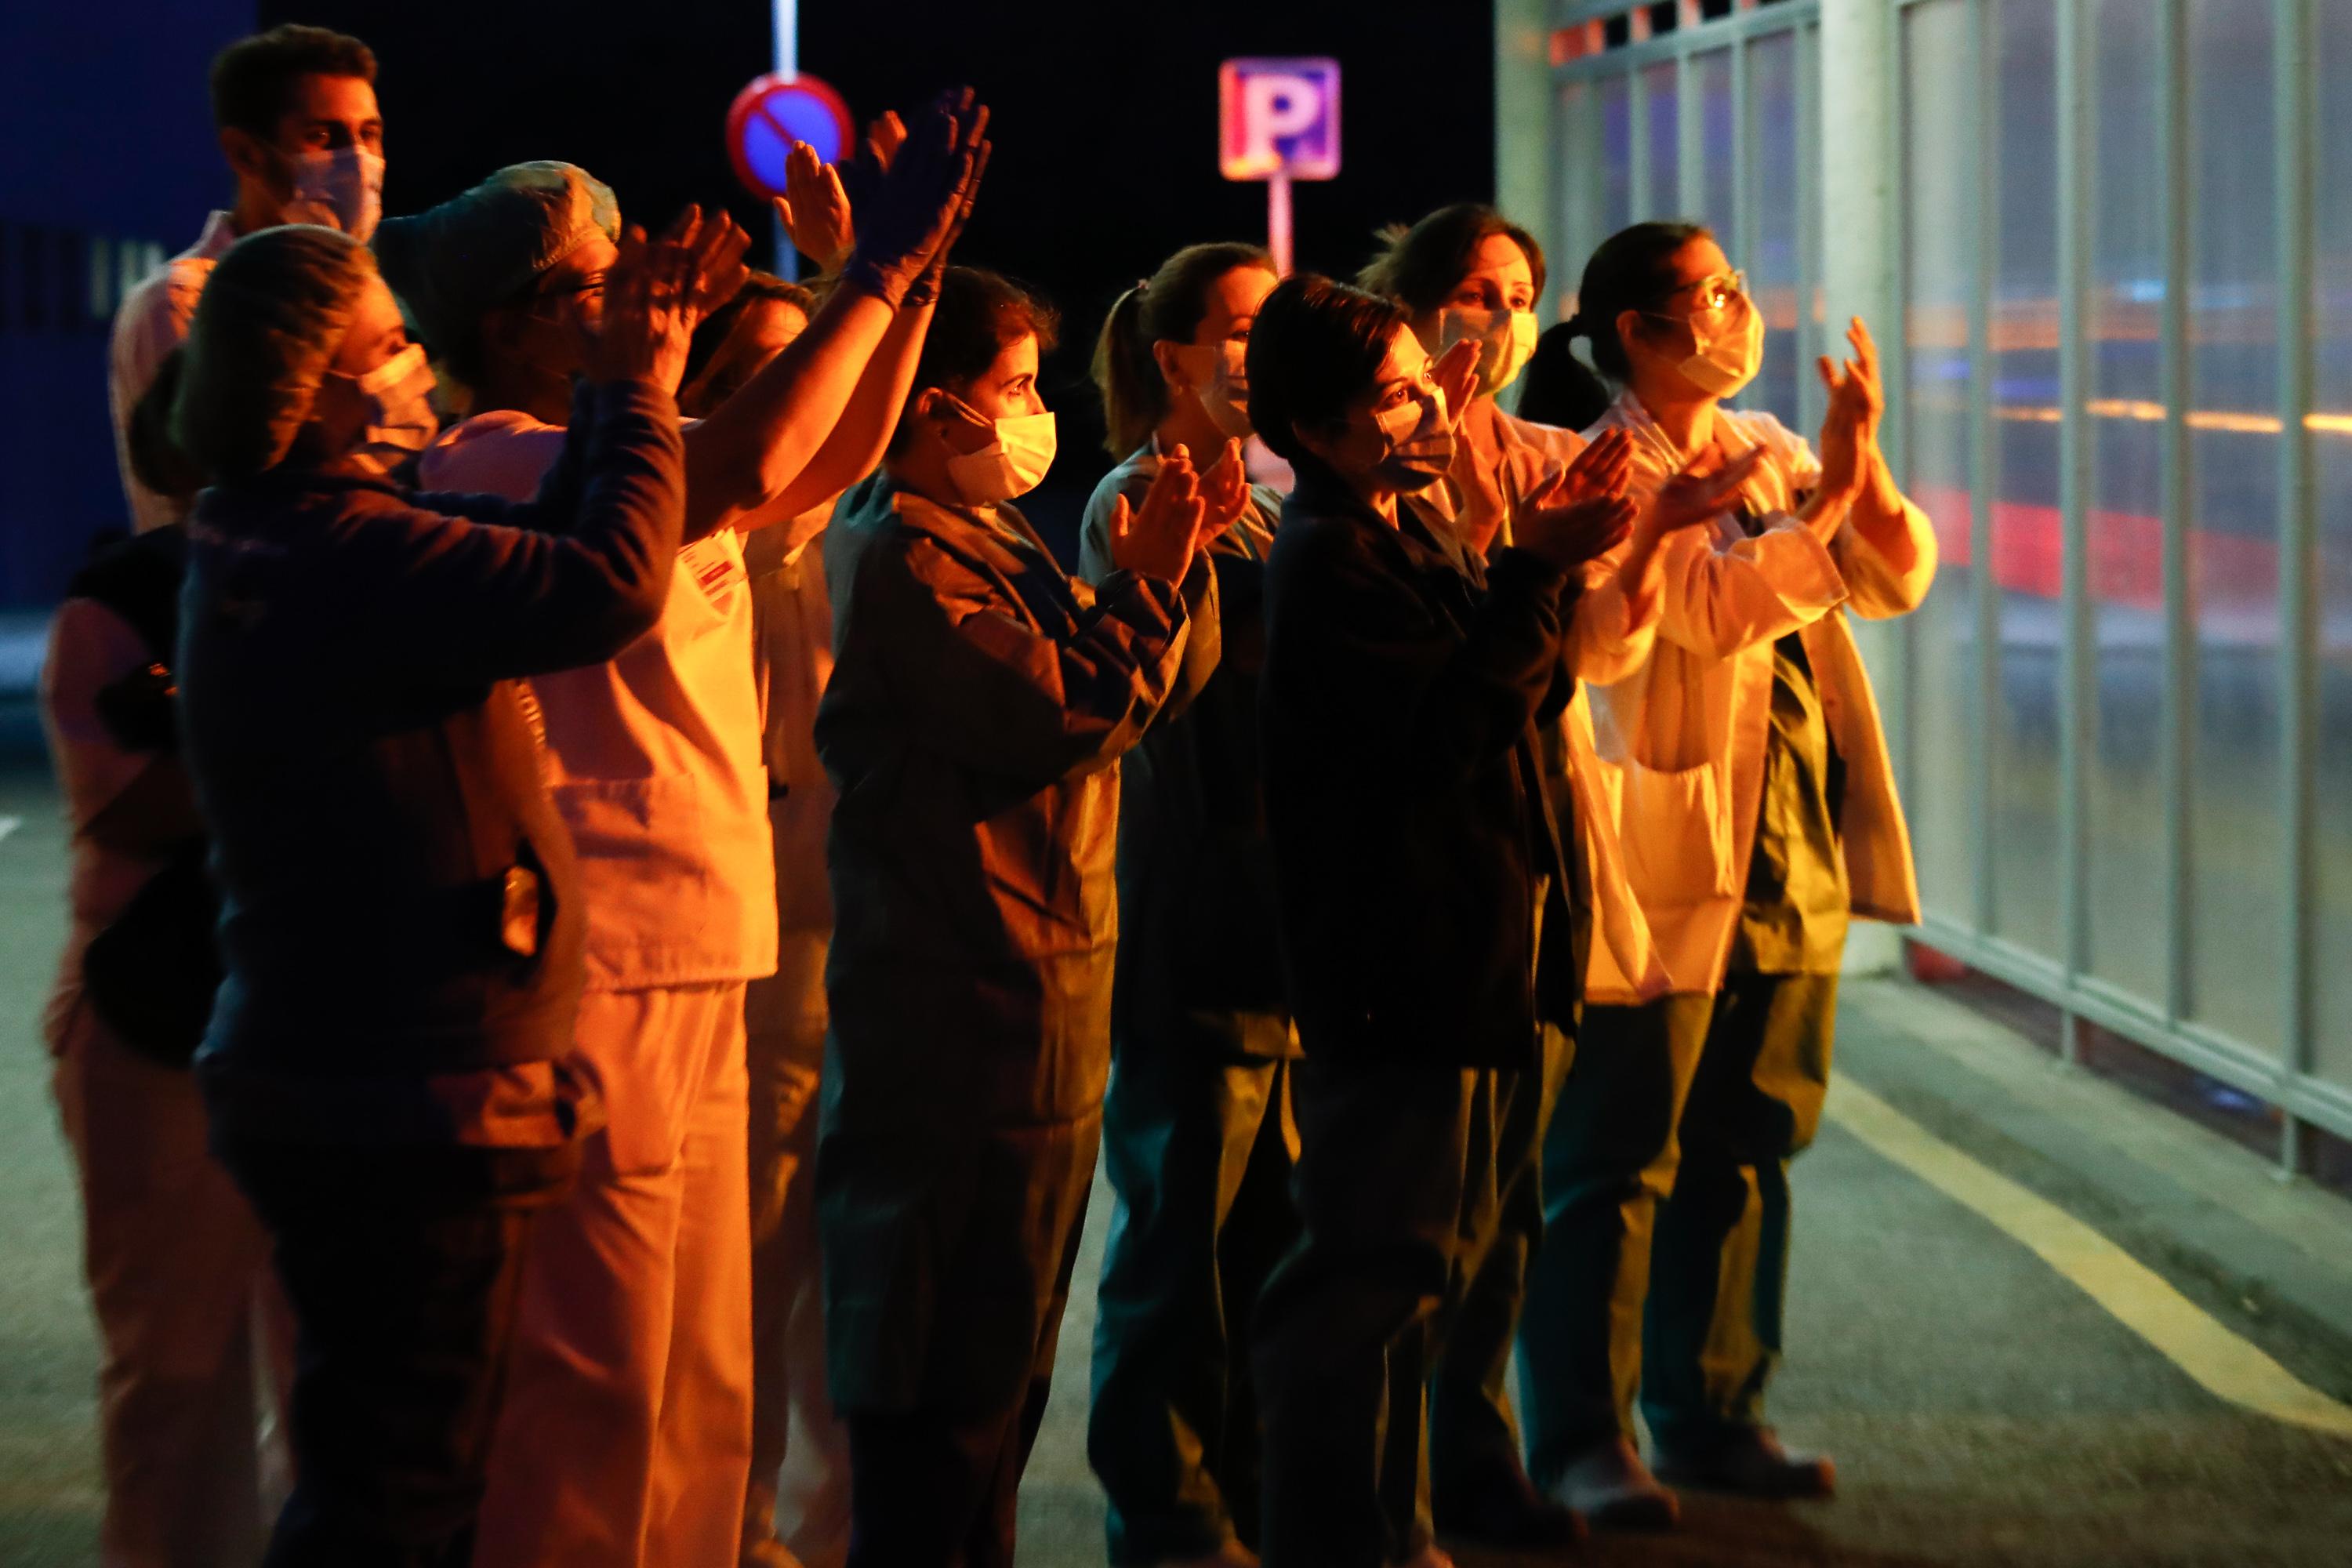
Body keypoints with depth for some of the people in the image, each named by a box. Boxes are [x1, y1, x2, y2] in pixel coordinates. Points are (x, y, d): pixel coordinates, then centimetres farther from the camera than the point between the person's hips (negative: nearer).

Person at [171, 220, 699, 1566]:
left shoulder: (264, 545, 11)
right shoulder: (350, 556, -21)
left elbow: (536, 557, 17)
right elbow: (607, 586, -29)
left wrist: (619, 389, 13)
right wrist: (639, 394, -14)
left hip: (322, 1082, 11)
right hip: (415, 1107, -10)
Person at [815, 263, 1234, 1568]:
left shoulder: (993, 541, 17)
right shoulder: (904, 558, -15)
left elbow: (1162, 683, 15)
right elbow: (1067, 717, -22)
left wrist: (1177, 563, 0)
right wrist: (1146, 580, -15)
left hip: (1039, 997, 11)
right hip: (974, 1009, -11)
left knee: (1001, 1359, 17)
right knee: (954, 1373, -6)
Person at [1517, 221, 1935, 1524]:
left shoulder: (1770, 451, 12)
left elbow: (1897, 582, 8)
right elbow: (1710, 606, -23)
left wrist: (1865, 461, -7)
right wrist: (1827, 496, -19)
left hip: (1796, 862, 8)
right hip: (1667, 865, -8)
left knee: (1746, 1156, 14)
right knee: (1614, 1166, -1)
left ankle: (1711, 1415, 25)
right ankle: (1581, 1440, 6)